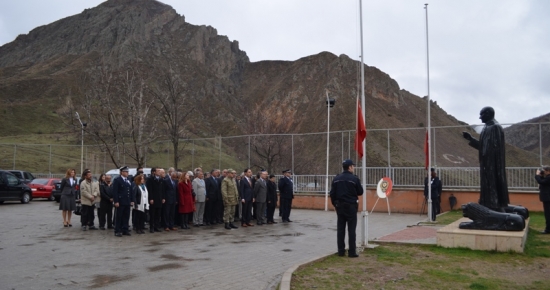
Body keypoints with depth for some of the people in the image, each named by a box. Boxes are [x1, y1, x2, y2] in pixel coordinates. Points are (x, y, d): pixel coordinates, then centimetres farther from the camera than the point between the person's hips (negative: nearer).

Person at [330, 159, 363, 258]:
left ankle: (341, 251, 11)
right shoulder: (354, 179, -10)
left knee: (340, 229, 8)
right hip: (351, 206, -4)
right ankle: (352, 252, 2)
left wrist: (335, 204, 14)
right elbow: (360, 192, -2)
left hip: (339, 206, 4)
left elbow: (332, 193, 4)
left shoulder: (336, 179, 4)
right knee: (351, 229, 0)